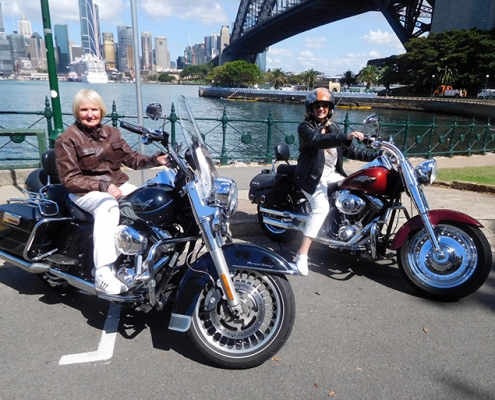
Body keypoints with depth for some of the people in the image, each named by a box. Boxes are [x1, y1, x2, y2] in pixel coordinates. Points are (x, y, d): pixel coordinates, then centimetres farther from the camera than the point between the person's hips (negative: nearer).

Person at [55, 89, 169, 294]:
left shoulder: (111, 133, 12)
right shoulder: (67, 139, -5)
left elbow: (131, 158, 10)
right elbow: (70, 179, -12)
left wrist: (154, 160, -10)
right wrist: (103, 186, -24)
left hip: (118, 185, 6)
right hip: (86, 191, -6)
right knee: (108, 206, -40)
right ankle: (103, 274, -49)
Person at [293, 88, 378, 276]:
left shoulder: (333, 126, 13)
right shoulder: (305, 127, -8)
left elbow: (350, 149, 8)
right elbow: (319, 140, -30)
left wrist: (376, 155, -2)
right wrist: (345, 137, -44)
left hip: (333, 174, 7)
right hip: (312, 176, -7)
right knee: (321, 207, -28)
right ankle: (302, 254, -26)